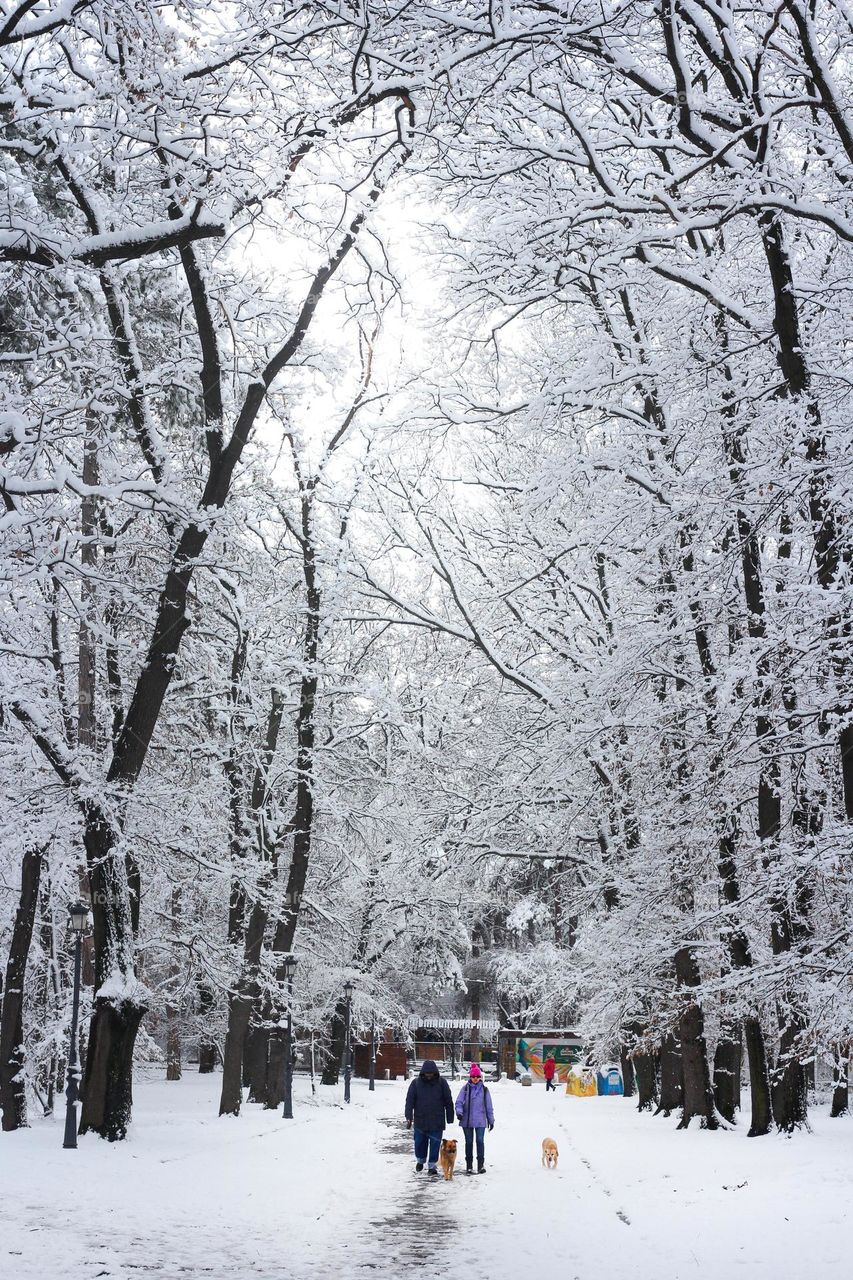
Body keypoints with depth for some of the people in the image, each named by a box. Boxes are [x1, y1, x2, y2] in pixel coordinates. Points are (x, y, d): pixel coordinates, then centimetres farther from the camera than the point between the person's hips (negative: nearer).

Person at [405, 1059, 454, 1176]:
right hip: (420, 1120, 1)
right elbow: (409, 1101, -3)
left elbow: (448, 1101, 4)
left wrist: (450, 1118, 5)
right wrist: (409, 1117, -12)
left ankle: (432, 1166, 11)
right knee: (419, 1143, 12)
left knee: (435, 1145, -2)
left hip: (437, 1121, -1)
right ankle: (420, 1160, 38)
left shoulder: (441, 1082, -3)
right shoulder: (416, 1083, -3)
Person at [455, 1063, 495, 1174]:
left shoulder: (484, 1090, 5)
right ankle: (469, 1165, 14)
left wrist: (491, 1120, 11)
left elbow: (489, 1106, 10)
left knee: (480, 1141, -8)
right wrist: (459, 1112, -19)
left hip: (480, 1121, 0)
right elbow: (459, 1102, -1)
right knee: (469, 1142, 6)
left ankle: (481, 1164, -1)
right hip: (467, 1120, 0)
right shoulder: (465, 1088, 2)